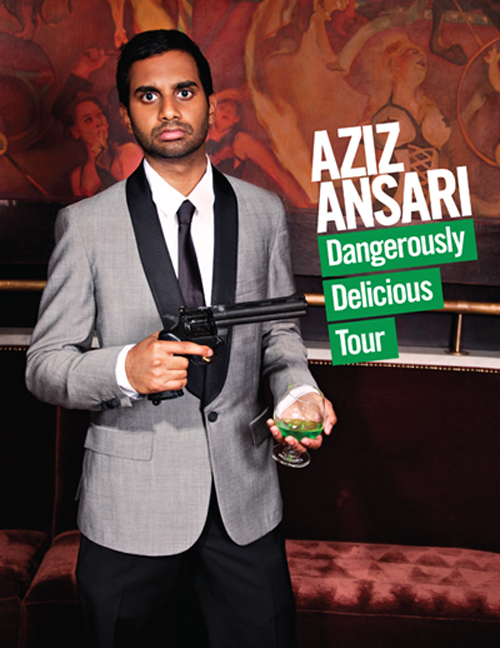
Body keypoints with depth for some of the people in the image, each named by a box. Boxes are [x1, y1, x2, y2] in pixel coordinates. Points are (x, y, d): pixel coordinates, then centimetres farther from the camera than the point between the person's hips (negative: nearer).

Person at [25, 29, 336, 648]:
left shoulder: (263, 212, 1)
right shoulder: (86, 224, -7)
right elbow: (44, 365, -6)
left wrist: (299, 391, -10)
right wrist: (124, 367, -26)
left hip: (246, 489, 2)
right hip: (130, 498, -2)